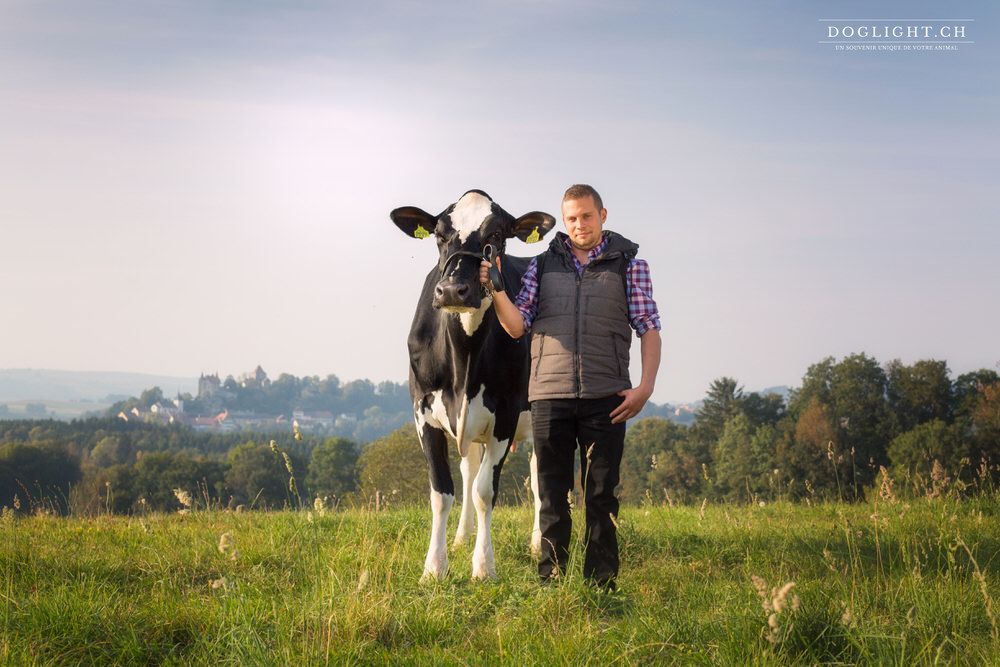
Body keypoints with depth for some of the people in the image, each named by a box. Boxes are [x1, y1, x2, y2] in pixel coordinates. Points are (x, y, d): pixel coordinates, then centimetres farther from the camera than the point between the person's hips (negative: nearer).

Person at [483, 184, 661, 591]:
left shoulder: (630, 265, 8)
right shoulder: (542, 265, 13)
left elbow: (649, 329, 4)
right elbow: (517, 326, 6)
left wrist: (645, 386, -8)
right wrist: (497, 291, -12)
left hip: (605, 399, -1)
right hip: (548, 395, 2)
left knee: (601, 495, 1)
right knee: (552, 495, 5)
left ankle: (601, 585, 6)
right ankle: (550, 584, 10)